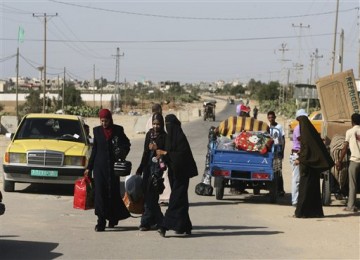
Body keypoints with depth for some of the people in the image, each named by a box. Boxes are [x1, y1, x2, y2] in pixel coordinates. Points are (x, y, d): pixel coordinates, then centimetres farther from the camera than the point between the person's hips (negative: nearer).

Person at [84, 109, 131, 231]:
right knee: (100, 192, -7)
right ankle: (101, 221, -8)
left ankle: (113, 217, 25)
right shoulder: (97, 130, 6)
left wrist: (122, 154, -8)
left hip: (113, 166, -1)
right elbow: (94, 149, 11)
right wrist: (89, 167, 11)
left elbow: (127, 144, 11)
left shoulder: (118, 130, 1)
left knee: (113, 191, 5)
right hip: (99, 166, 1)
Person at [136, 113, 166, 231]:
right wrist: (140, 168, 15)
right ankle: (158, 220, 19)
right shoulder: (149, 134, 11)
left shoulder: (164, 137, -4)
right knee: (147, 193, 7)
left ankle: (146, 222, -4)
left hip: (157, 166, -6)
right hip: (148, 166, 6)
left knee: (150, 195, -8)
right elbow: (145, 152, 15)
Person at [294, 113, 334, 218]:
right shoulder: (312, 132, 10)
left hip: (307, 166, -8)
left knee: (305, 187, -5)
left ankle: (302, 211, -4)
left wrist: (300, 160, -9)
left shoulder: (305, 134, -15)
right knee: (314, 188, 11)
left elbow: (306, 150, -20)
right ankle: (316, 211, 14)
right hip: (314, 166, 8)